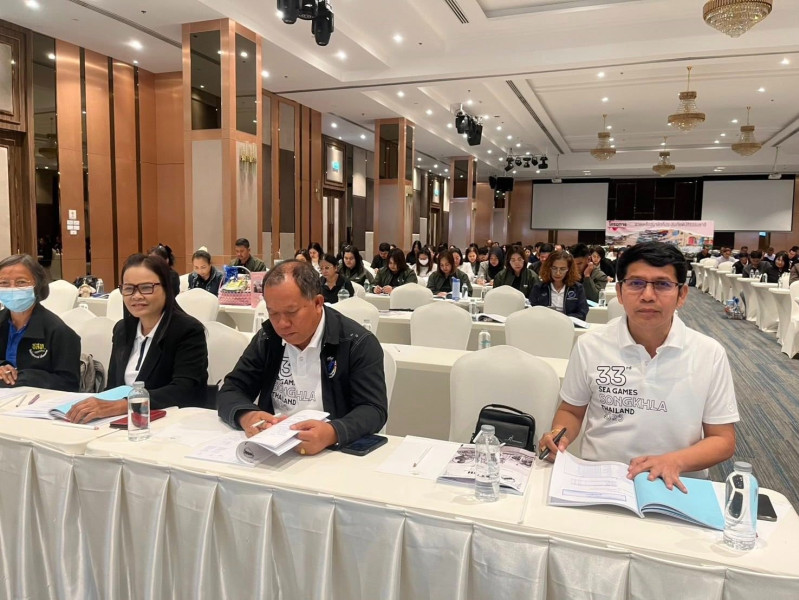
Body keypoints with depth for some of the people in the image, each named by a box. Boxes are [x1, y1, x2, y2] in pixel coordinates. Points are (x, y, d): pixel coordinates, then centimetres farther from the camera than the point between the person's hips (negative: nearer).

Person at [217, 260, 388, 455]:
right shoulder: (267, 338, 4)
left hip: (334, 453, -3)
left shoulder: (358, 343, -10)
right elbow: (231, 391, 3)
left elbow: (374, 410, -14)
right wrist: (246, 415, -20)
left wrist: (332, 433, -34)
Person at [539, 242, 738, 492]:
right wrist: (559, 435, -10)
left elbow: (723, 440, 3)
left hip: (676, 485, 2)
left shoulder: (710, 354, -2)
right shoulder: (589, 346, -2)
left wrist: (675, 461, -15)